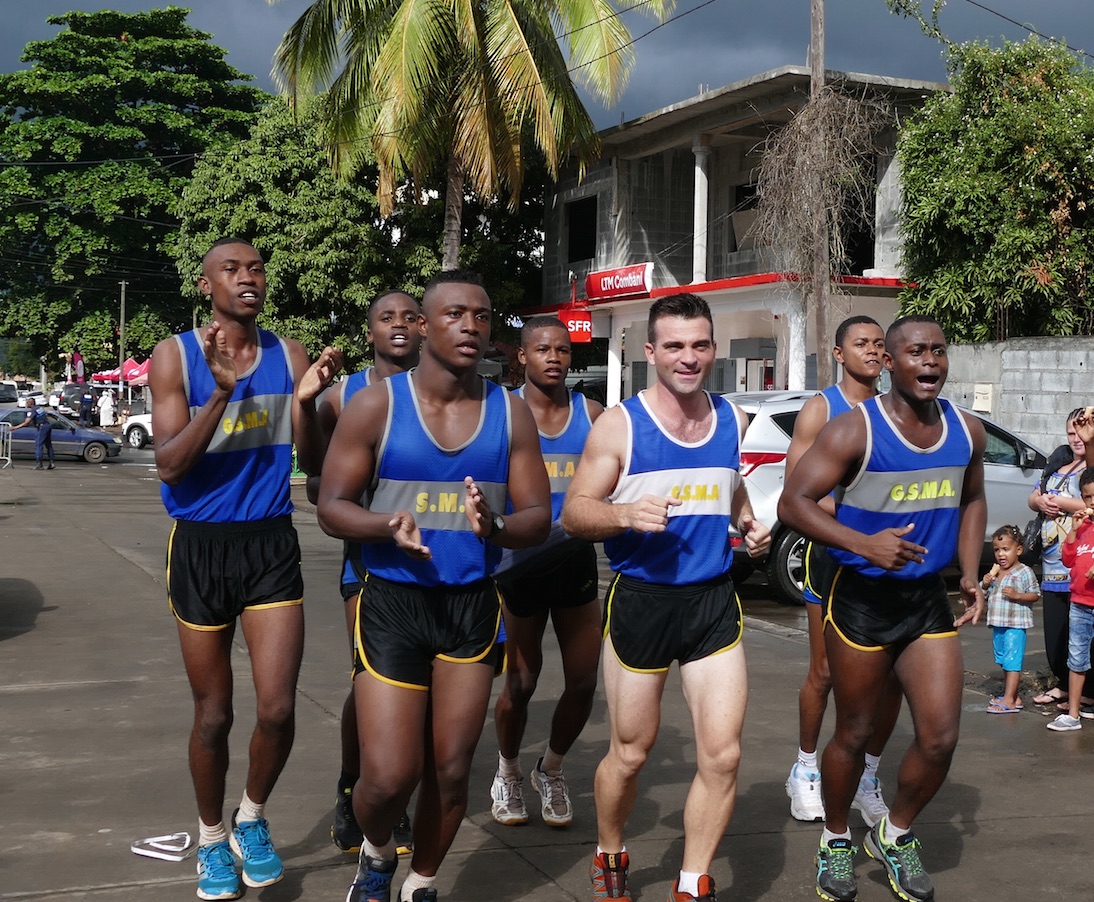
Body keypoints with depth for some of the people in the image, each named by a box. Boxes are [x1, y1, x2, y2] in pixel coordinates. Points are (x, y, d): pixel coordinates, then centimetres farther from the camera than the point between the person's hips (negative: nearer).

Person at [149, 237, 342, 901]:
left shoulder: (288, 356, 1)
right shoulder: (176, 356, -6)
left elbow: (313, 460, -2)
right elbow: (170, 466, -14)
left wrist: (307, 401, -21)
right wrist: (221, 391, -26)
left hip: (272, 545, 1)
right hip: (201, 546, -1)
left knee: (278, 709, -5)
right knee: (214, 714, 10)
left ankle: (252, 821, 24)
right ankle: (212, 840, 33)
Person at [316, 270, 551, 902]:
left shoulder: (511, 413, 2)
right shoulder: (376, 405, -5)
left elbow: (538, 517, 2)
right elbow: (332, 507, -3)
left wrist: (496, 526, -22)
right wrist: (388, 527, -24)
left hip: (473, 606, 3)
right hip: (392, 602, -2)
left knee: (451, 771, 9)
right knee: (390, 776, -6)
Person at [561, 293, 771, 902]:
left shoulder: (732, 419, 7)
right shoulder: (619, 425, -6)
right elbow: (574, 514, -7)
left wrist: (750, 526, 5)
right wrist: (626, 514, -26)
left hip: (714, 601, 3)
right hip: (641, 601, -3)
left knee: (723, 754, -3)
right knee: (631, 753, 10)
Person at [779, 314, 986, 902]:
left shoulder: (967, 432, 2)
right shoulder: (856, 430, -15)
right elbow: (793, 502, -18)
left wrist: (970, 575, 7)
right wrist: (865, 545, -30)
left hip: (928, 599, 5)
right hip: (861, 597, -4)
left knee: (940, 738, 1)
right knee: (854, 736, 8)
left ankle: (895, 837, 28)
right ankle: (836, 842, 33)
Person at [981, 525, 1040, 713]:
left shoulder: (1024, 572, -9)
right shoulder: (996, 572, 11)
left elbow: (1035, 595, -10)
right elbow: (982, 591, 19)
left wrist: (1016, 595, -23)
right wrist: (985, 583, -2)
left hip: (1015, 625, -8)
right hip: (998, 624, 8)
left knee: (1012, 661, -9)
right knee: (1004, 662, 15)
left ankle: (1009, 700, -10)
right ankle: (1013, 696, 25)